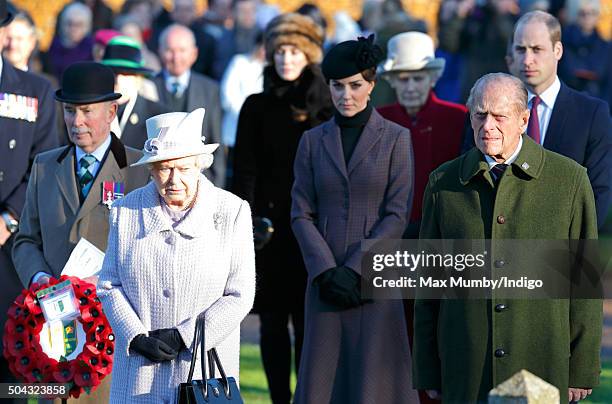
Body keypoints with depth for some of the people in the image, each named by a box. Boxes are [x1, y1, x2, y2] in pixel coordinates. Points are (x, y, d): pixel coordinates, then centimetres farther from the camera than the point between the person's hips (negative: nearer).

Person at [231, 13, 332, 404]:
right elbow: (245, 171, 3)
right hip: (270, 225, 1)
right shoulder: (257, 108, 7)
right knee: (273, 320, 2)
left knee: (308, 321, -1)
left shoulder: (327, 107, 5)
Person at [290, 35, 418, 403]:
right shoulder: (313, 141, 10)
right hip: (325, 282, 3)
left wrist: (355, 270, -12)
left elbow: (397, 215, -4)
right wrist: (326, 272, -8)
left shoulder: (395, 138, 2)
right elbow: (301, 213, 6)